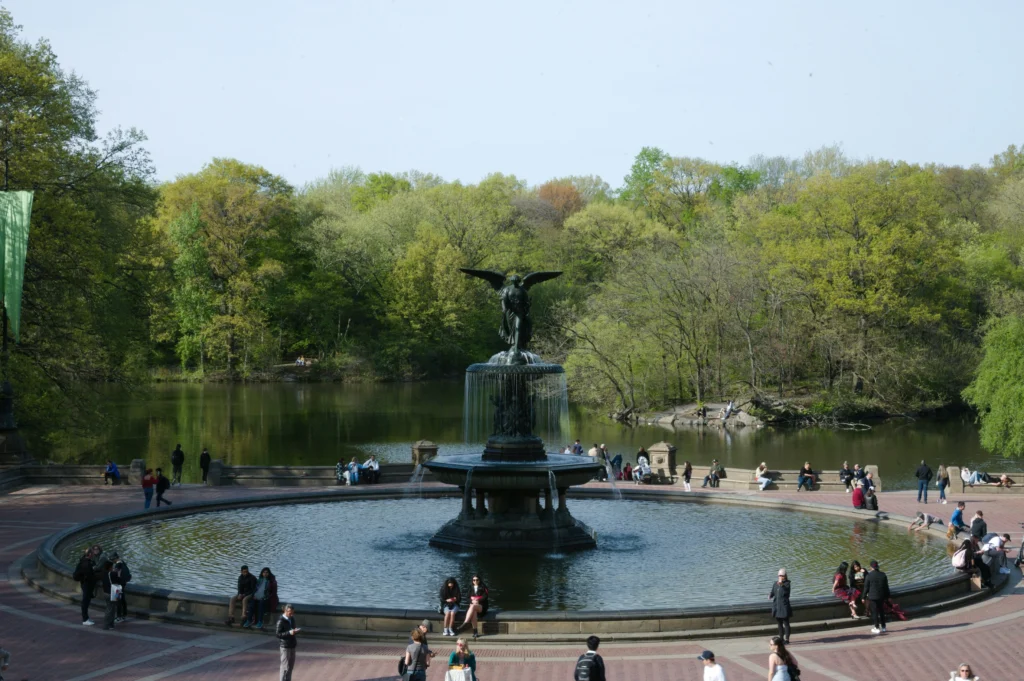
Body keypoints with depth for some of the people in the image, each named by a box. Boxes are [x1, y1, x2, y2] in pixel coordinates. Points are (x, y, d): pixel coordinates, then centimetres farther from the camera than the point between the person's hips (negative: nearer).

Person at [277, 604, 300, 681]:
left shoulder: (292, 619, 8)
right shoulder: (281, 621, -15)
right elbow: (278, 634, -17)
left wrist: (296, 630, -4)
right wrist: (289, 632, -27)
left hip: (292, 645, 8)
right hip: (285, 646, -8)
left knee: (291, 665, 14)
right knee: (285, 666, -4)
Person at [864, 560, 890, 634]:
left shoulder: (869, 576, -12)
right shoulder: (883, 575, 0)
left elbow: (866, 587, -8)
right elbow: (886, 587, 6)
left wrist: (864, 597, 0)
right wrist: (887, 597, 15)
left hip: (872, 597, -4)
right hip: (881, 596, 4)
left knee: (875, 612, 2)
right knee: (881, 612, 15)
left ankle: (877, 628, 3)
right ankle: (883, 627, 21)